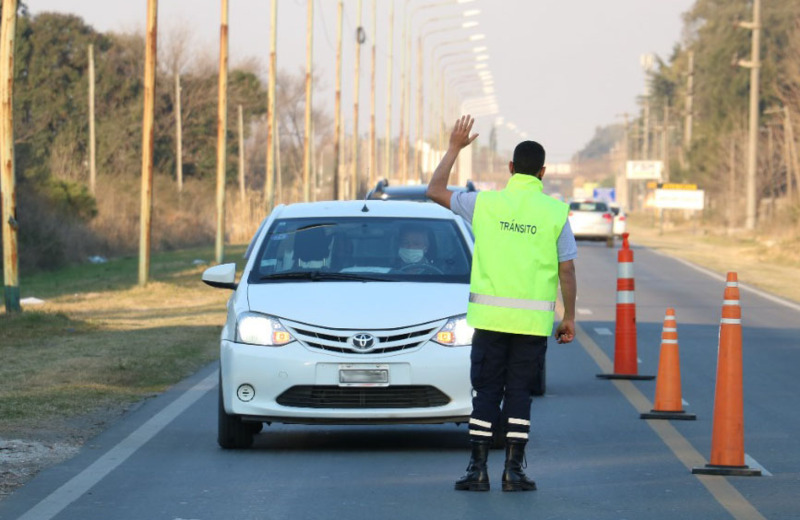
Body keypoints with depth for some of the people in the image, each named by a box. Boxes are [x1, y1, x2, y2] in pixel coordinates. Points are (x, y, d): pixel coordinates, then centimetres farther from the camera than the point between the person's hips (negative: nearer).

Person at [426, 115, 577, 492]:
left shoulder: (484, 204, -1)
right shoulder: (555, 212, -1)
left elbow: (435, 191, 12)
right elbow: (567, 270, -1)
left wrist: (454, 148, 20)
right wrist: (569, 318, 8)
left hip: (491, 316, 0)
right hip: (534, 319, 0)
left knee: (485, 393, 5)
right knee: (519, 392, 6)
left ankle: (478, 470, 2)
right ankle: (514, 471, 3)